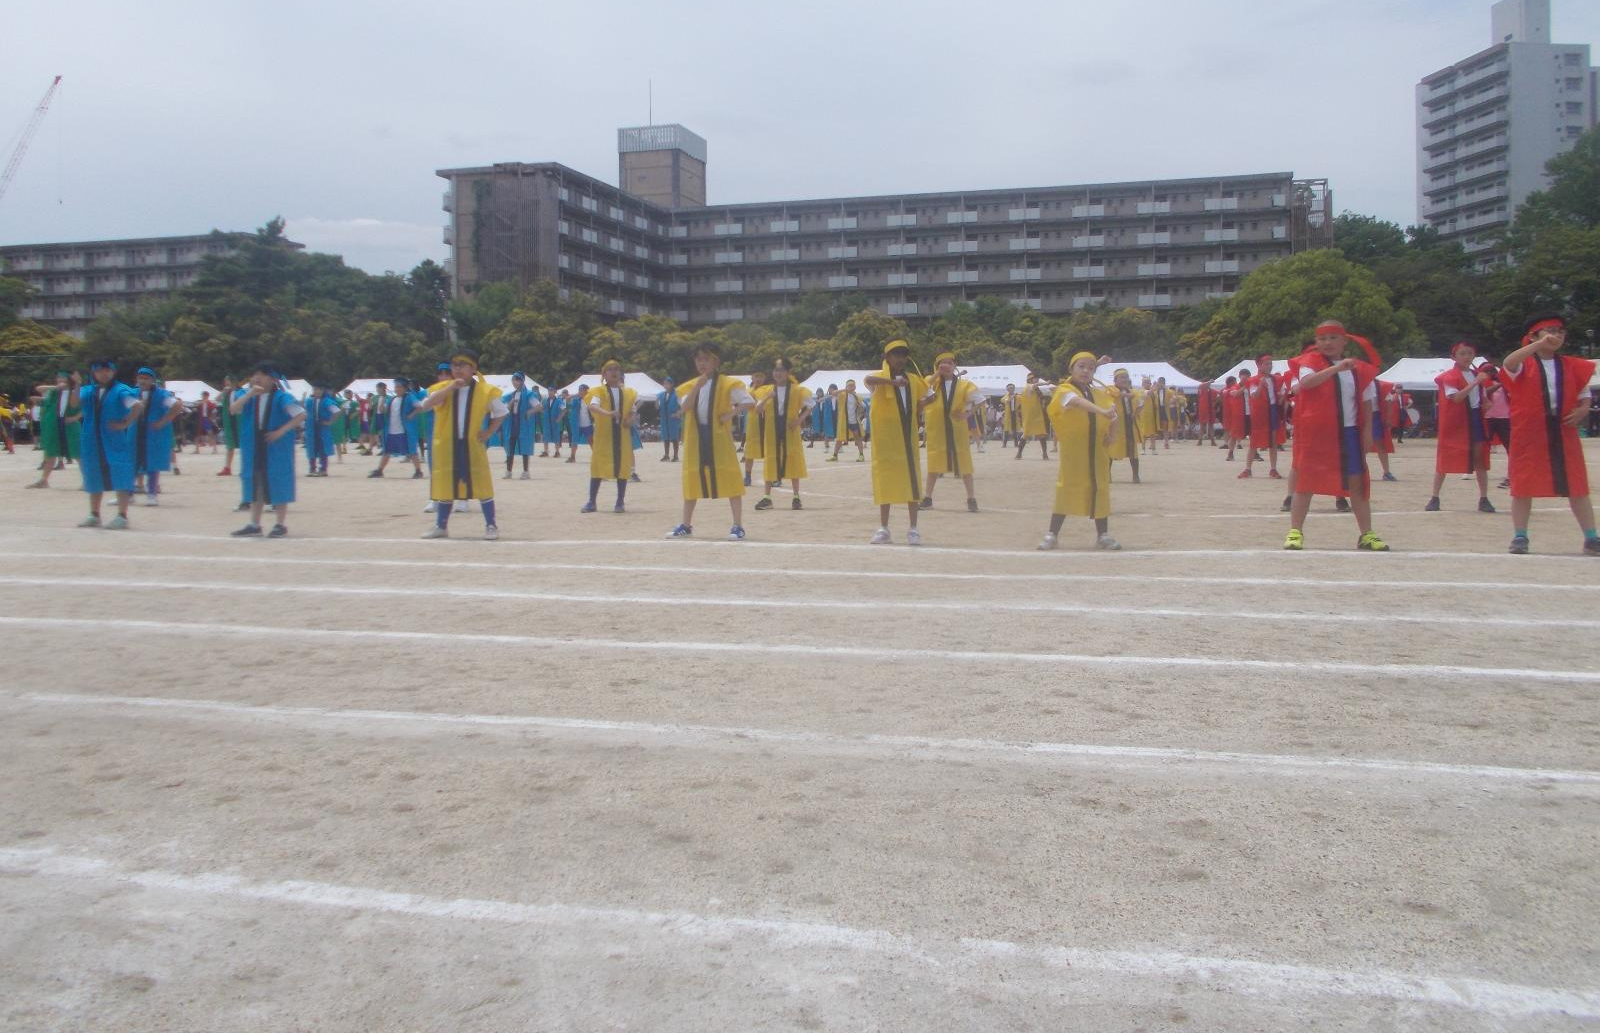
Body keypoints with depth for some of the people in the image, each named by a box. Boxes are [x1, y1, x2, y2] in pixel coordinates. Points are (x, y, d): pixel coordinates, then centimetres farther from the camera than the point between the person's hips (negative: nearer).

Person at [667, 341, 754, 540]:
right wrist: (697, 386, -17)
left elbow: (749, 402, -9)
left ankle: (738, 526, -2)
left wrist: (730, 414, -17)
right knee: (692, 479, 10)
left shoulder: (727, 384, -4)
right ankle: (686, 525, 20)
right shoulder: (689, 386, 9)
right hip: (695, 437, 5)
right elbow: (686, 407, -8)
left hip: (719, 436, -4)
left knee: (729, 478, -6)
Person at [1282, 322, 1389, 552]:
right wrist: (1335, 368, -38)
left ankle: (1366, 534, 15)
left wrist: (1367, 431, 3)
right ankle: (1295, 532, 6)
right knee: (1305, 481, 0)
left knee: (1357, 482, 7)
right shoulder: (1309, 362, -5)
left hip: (1348, 432, 4)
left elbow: (1366, 402, 11)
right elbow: (1306, 382, -28)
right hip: (1315, 432, -3)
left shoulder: (1359, 369, 7)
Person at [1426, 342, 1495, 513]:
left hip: (1475, 418, 6)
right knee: (1445, 459, 1)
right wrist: (1475, 382, -26)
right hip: (1455, 422, -6)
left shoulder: (1477, 375, 12)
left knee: (1480, 459, 3)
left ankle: (1484, 499, 8)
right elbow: (1457, 397, -23)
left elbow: (1481, 396, 23)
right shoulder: (1449, 376, -9)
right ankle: (1434, 498, 7)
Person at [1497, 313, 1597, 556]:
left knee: (1577, 488, 4)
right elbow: (1508, 363, -27)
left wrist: (1583, 410, -3)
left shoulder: (1572, 366, 9)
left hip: (1564, 434, 3)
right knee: (1523, 487, 1)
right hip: (1528, 434, -3)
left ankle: (1591, 539, 9)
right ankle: (1519, 538, 9)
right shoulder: (1523, 365, -3)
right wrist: (1539, 345, -33)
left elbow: (1585, 395, 18)